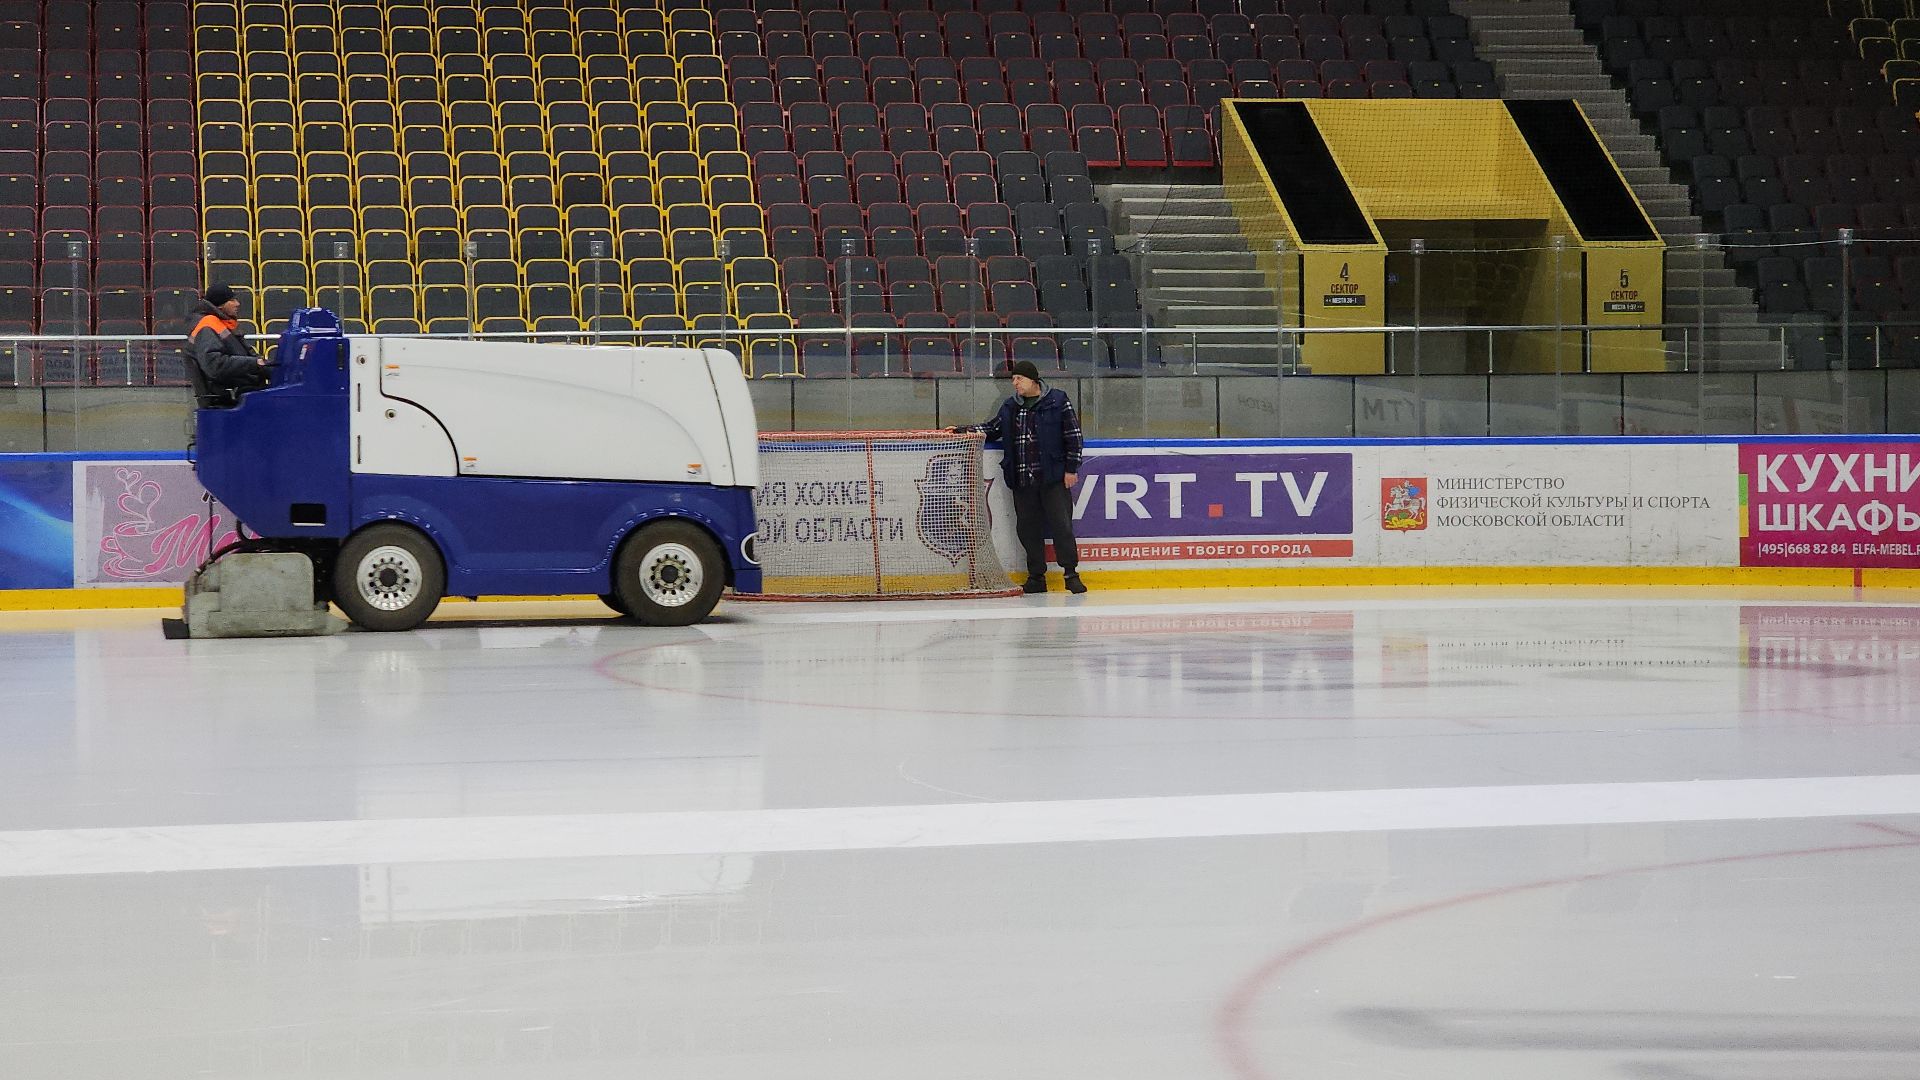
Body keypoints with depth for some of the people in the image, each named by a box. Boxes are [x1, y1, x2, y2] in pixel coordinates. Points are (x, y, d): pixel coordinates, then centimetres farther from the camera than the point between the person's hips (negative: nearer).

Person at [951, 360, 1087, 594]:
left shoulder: (1058, 401, -2)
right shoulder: (1009, 407, 13)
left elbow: (1073, 435, -2)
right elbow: (992, 429, 20)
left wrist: (1071, 469, -5)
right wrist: (963, 430, 7)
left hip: (1053, 478, -5)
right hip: (1022, 480, 5)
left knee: (1061, 524, -7)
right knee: (1028, 528, 5)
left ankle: (1071, 574, -1)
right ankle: (1036, 577, 13)